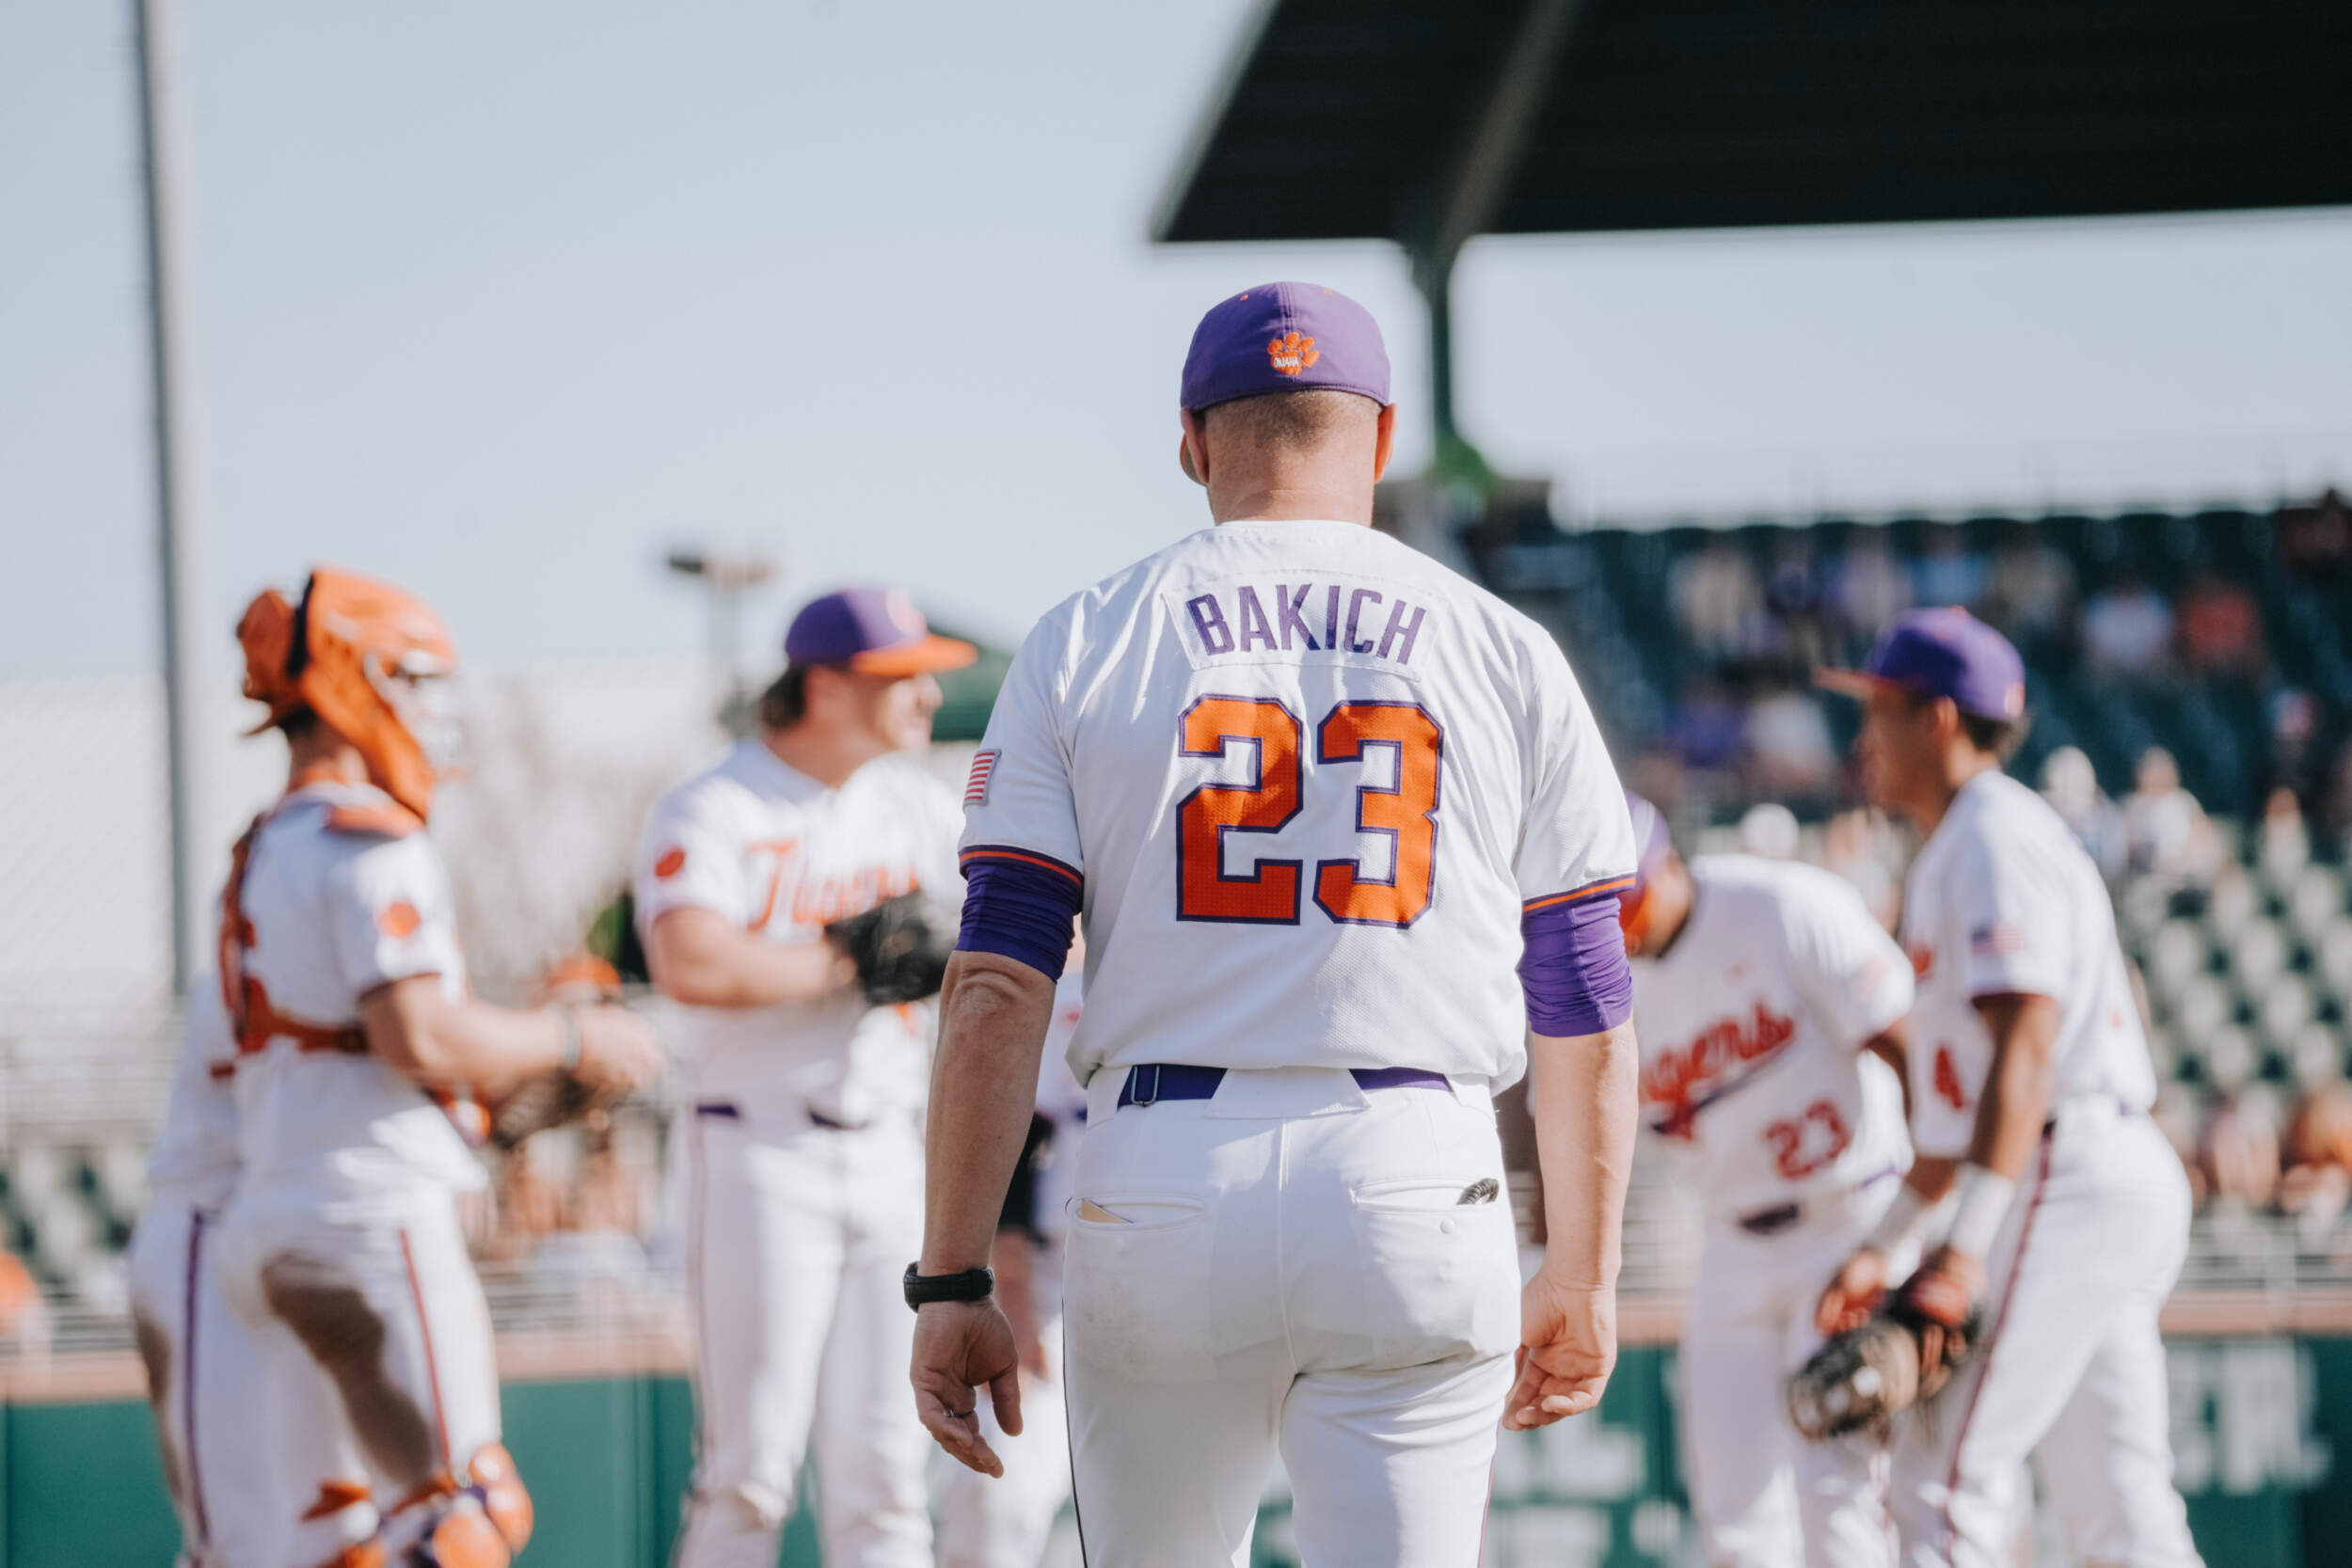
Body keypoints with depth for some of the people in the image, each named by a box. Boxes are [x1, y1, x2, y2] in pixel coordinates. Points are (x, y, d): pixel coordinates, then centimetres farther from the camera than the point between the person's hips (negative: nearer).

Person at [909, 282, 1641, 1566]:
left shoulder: (1085, 643, 5)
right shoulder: (1507, 654, 7)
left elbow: (996, 989, -2)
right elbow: (1584, 1006, 8)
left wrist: (951, 1283, -2)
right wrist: (1583, 1281, 17)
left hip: (1161, 1192, 0)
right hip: (1413, 1188, 0)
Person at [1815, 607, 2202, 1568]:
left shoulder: (1995, 841, -8)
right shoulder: (1960, 850, 25)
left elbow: (2024, 1049, -21)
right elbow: (1962, 1100, 28)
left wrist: (1964, 1250, -29)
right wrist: (1887, 1248, 27)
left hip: (2068, 1183, -11)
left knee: (1945, 1475, -14)